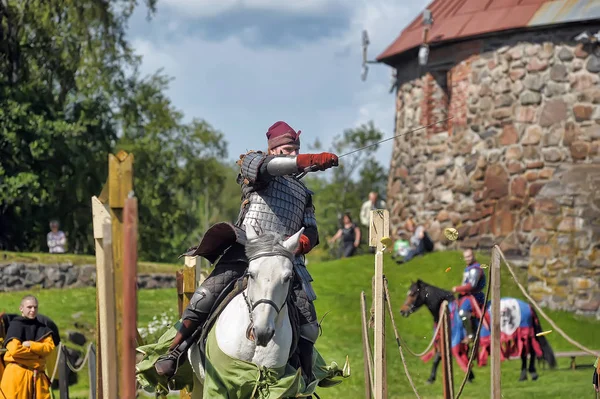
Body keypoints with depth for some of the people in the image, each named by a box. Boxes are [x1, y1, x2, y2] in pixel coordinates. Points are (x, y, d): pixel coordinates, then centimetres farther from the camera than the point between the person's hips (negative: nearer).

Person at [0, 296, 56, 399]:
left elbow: (50, 347, -1)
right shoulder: (15, 325, -4)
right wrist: (38, 352, -7)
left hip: (38, 374, 5)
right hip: (17, 374, -5)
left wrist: (30, 345, -14)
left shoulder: (42, 327, 13)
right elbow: (14, 350, -16)